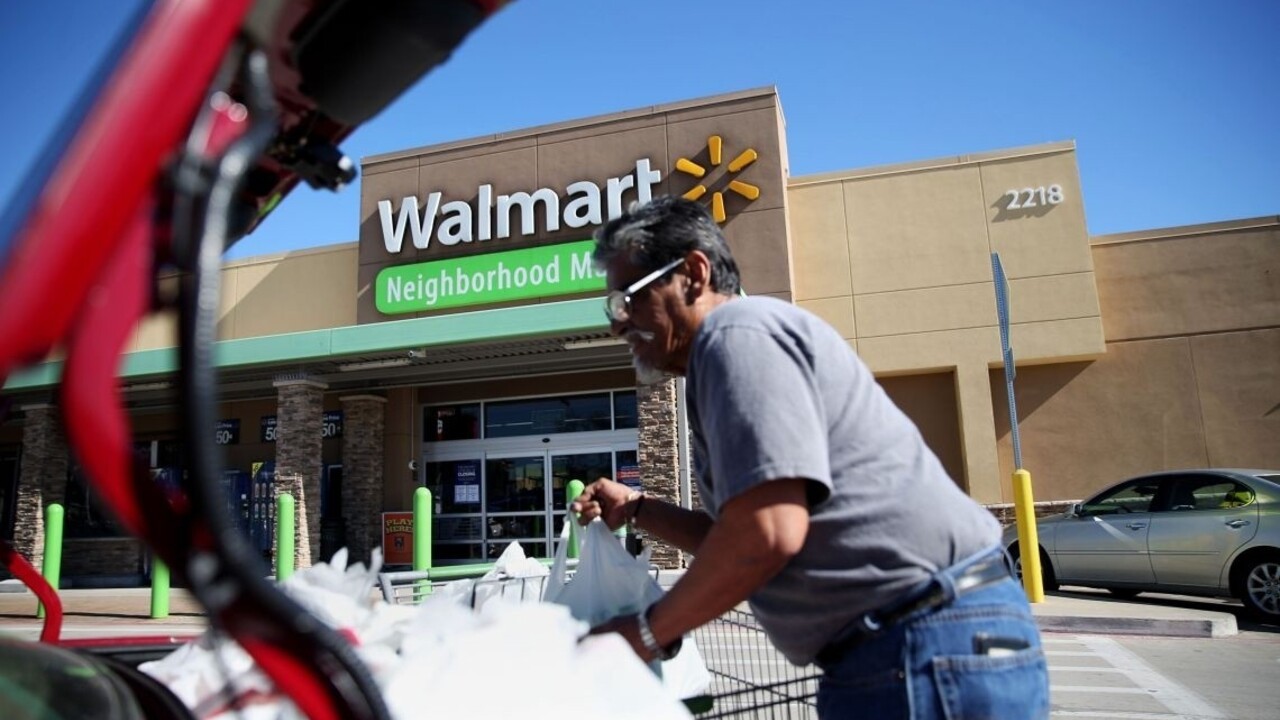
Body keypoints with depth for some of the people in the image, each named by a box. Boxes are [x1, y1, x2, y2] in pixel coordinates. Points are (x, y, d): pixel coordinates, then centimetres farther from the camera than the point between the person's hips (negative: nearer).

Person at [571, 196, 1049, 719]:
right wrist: (637, 510, 18)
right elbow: (738, 541, 25)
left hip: (929, 647, -10)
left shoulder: (738, 332, -13)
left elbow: (768, 533, -25)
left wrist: (647, 632, -12)